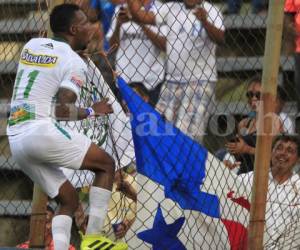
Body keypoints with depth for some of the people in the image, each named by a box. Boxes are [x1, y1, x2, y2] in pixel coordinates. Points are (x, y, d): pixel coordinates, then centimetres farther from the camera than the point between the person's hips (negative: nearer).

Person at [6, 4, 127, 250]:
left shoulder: (31, 45, 17)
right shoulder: (74, 62, -4)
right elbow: (63, 111, -13)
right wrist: (92, 111, 5)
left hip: (15, 138, 8)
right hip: (41, 131, -8)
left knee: (69, 199, 14)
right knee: (106, 164, 5)